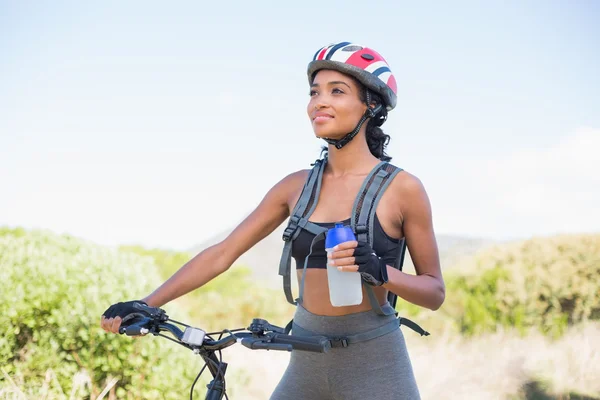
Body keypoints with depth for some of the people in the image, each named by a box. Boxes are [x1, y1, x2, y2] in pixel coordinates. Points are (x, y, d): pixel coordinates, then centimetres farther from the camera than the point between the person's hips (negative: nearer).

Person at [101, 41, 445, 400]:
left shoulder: (402, 188, -7)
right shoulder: (297, 186, 4)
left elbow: (435, 292, -2)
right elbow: (222, 254, 4)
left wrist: (380, 271, -22)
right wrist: (145, 305, -3)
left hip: (375, 366, -4)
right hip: (306, 366, 4)